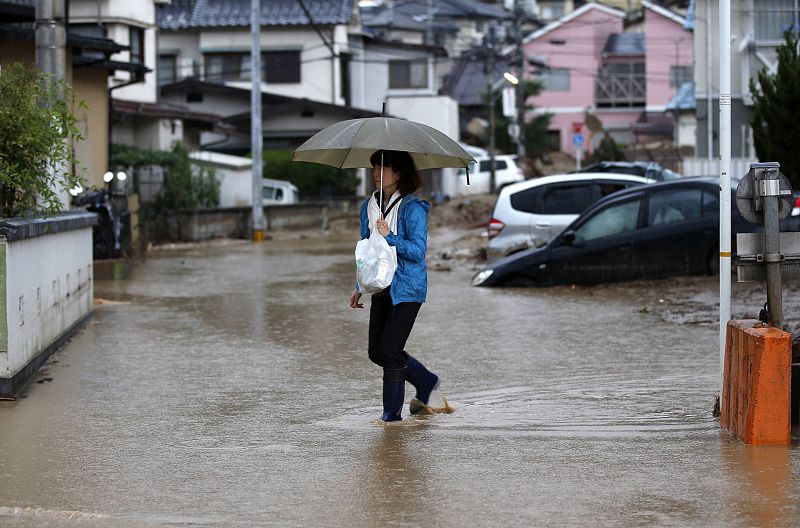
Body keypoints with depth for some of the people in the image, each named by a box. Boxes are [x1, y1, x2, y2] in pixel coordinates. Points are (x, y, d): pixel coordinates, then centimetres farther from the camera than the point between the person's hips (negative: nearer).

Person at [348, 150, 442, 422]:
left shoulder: (412, 208, -11)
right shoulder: (369, 206, 10)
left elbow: (417, 251, -16)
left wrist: (389, 236, -25)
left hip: (407, 289, -8)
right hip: (381, 288, 8)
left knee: (389, 350, -9)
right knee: (376, 351, 8)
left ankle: (392, 411, 4)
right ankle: (426, 382, 28)